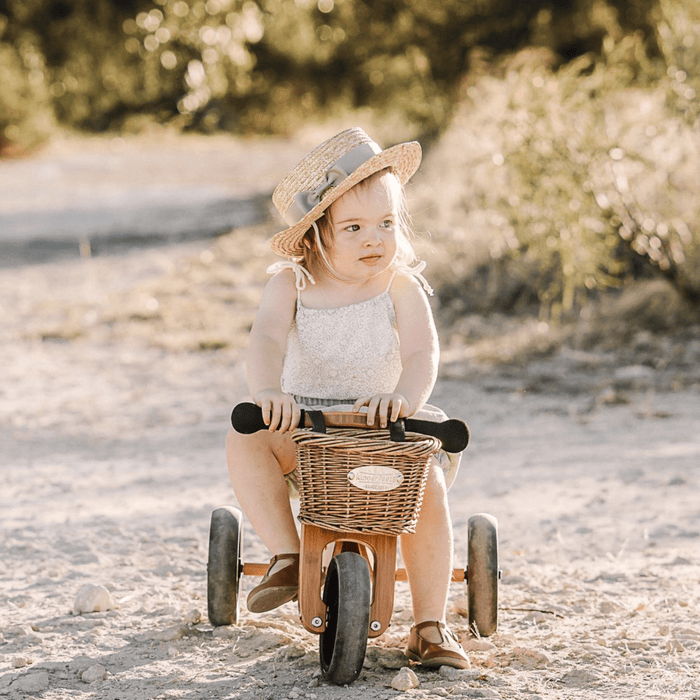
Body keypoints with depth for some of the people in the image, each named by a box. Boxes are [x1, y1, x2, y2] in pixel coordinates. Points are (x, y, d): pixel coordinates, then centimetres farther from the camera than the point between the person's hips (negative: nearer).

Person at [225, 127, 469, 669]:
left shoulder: (400, 286, -8)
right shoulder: (292, 284, -6)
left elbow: (422, 353, -21)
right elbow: (267, 339, -22)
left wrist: (404, 398, -45)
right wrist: (268, 391, -44)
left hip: (382, 429, -1)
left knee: (428, 485, -26)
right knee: (245, 440, -27)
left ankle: (430, 627, -13)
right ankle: (288, 558, -20)